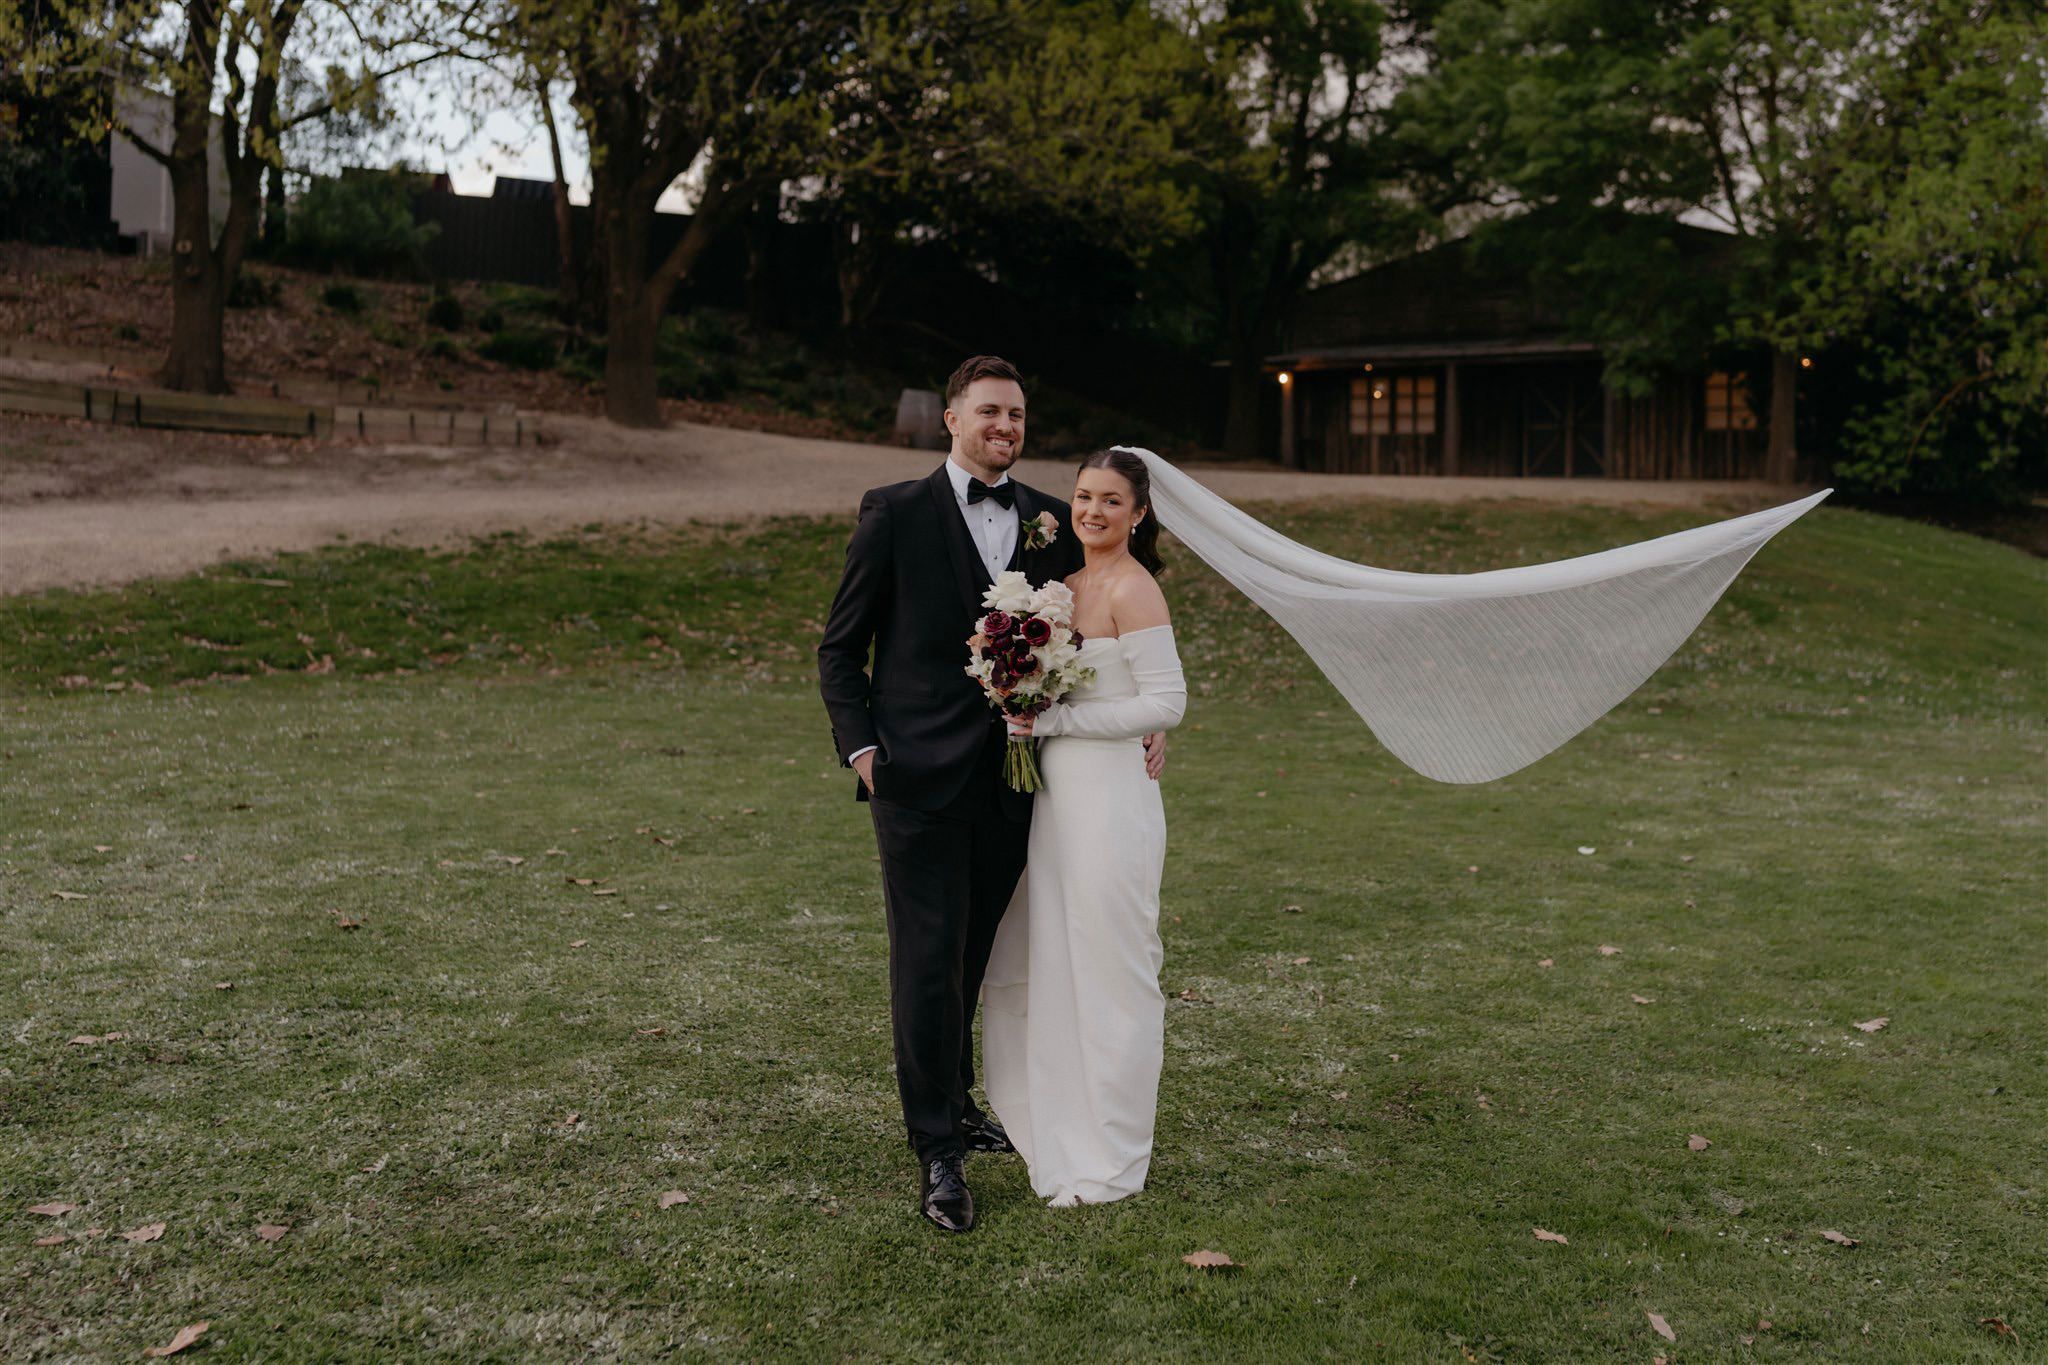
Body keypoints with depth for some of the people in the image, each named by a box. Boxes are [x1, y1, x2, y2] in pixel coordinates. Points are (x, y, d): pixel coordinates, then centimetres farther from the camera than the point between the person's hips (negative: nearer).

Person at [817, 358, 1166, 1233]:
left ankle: (953, 1098, 36)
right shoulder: (896, 513, -2)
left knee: (977, 953, 16)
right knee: (928, 961, -2)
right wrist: (861, 745, -8)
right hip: (920, 775, -4)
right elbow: (840, 646, 1)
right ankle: (937, 1150, 7)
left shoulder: (1049, 523, 9)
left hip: (1011, 779, 4)